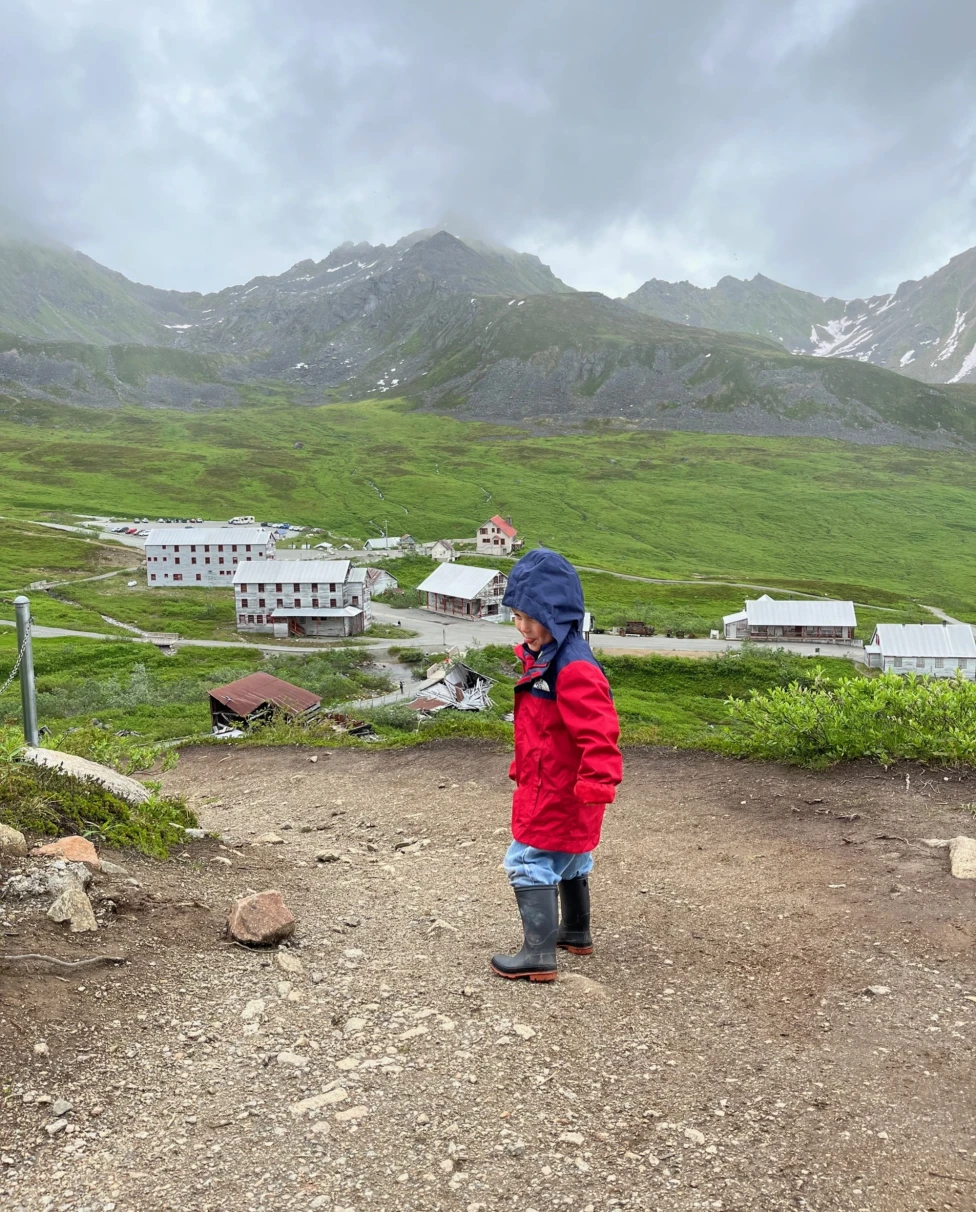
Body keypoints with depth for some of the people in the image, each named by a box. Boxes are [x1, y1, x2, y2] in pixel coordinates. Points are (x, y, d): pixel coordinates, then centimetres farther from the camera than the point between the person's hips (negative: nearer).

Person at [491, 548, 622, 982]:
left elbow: (598, 735, -31)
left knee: (530, 865, -5)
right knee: (568, 862, 24)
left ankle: (539, 955, 4)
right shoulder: (541, 659, 7)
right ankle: (575, 932, 41)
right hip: (550, 787, 11)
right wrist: (521, 767, 23)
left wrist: (595, 787, -34)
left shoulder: (574, 669, -27)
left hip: (557, 794, -10)